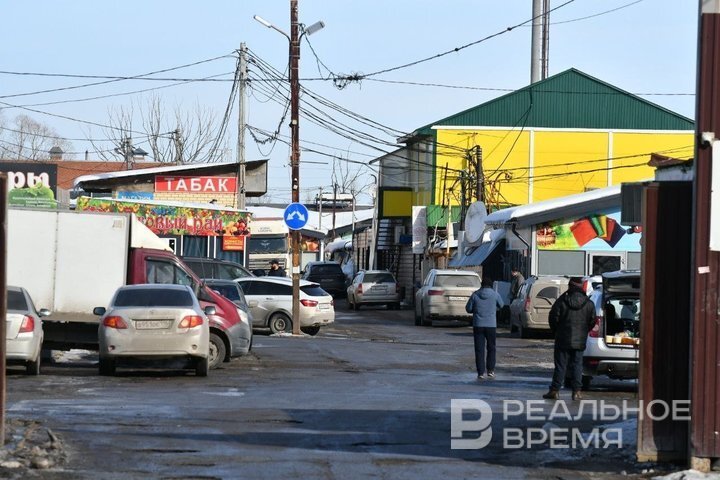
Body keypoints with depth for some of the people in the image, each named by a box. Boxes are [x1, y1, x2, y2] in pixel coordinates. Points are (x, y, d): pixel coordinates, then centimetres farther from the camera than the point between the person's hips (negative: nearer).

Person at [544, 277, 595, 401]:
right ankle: (576, 391, 2)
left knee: (560, 365, 2)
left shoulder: (562, 301, -8)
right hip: (580, 340, 2)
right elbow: (592, 321, 4)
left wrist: (555, 332, 12)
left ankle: (555, 390, 2)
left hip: (563, 339, -2)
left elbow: (553, 318, -4)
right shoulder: (588, 304, -1)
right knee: (577, 365, 7)